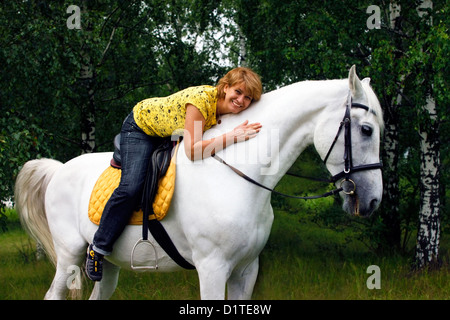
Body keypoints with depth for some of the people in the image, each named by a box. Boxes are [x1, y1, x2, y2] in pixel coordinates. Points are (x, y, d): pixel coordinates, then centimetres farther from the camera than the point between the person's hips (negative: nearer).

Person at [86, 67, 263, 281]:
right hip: (141, 126, -8)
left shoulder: (229, 108, -17)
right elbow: (193, 151, -44)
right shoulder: (202, 99, -39)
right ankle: (98, 247, -6)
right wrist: (233, 137, -47)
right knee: (131, 188, -20)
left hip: (171, 133, 8)